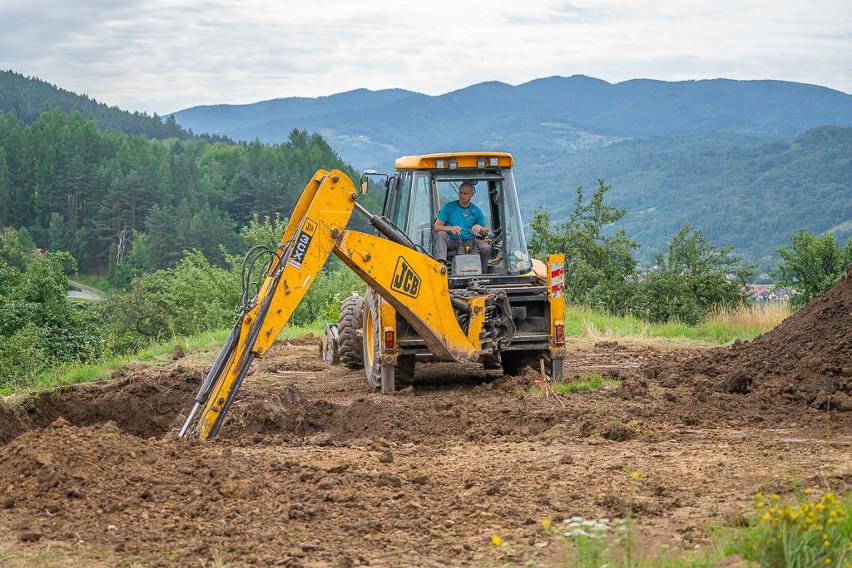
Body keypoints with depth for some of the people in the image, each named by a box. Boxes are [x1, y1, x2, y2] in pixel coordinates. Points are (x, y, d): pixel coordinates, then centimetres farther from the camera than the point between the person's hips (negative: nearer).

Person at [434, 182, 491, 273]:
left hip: (469, 242, 1)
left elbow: (486, 232, 12)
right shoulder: (448, 207, 4)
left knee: (486, 248, -25)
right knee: (441, 234, -32)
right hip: (451, 241, -1)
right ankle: (441, 263, -51)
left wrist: (480, 228, -14)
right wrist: (450, 228, -23)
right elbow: (437, 226, -3)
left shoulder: (476, 211, 9)